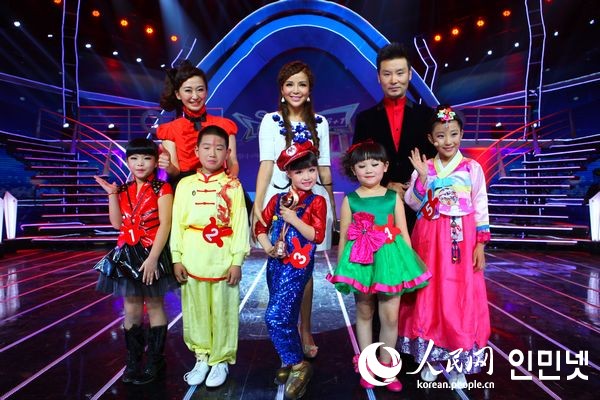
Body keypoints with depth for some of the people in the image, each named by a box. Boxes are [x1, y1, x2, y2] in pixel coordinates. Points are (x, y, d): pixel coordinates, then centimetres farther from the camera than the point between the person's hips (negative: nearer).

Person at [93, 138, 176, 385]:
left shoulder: (162, 189, -8)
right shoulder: (124, 190, 10)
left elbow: (165, 225, -15)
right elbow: (117, 223, 7)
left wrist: (153, 258, -20)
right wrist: (111, 193, 1)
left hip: (152, 254, -5)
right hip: (127, 254, 6)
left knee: (154, 306, 7)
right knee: (131, 308, 12)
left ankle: (155, 361, 22)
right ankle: (133, 362, 26)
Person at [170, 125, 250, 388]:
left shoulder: (233, 186, -2)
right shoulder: (185, 185, 4)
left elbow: (240, 225, -4)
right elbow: (177, 223, 4)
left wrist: (237, 261, -7)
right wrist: (177, 258, 0)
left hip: (223, 263, -2)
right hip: (192, 263, 2)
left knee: (223, 313, 9)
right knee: (196, 312, 14)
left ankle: (220, 361, 26)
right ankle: (201, 357, 33)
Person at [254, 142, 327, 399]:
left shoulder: (317, 201, -6)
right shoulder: (278, 200, 7)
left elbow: (318, 236, -13)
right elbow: (260, 226, 9)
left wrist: (294, 219, -20)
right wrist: (266, 246, -7)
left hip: (297, 266, -6)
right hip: (275, 264, 6)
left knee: (275, 317, -13)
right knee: (285, 318, 17)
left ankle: (298, 365, 6)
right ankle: (290, 362, 35)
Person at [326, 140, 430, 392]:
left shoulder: (393, 197, 2)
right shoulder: (350, 200, 1)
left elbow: (404, 234, 4)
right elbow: (344, 237, 4)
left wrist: (409, 265, 2)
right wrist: (340, 270, 5)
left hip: (390, 259, 0)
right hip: (360, 261, 0)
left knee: (390, 317, 4)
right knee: (364, 314, 14)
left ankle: (386, 366, 27)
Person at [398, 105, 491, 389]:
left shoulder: (472, 168, 0)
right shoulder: (424, 168, 3)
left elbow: (481, 208, 1)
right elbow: (414, 205, -2)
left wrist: (480, 245, -3)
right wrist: (422, 178, -15)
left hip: (461, 241, -1)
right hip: (430, 240, 1)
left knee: (459, 299, 5)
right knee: (429, 297, 8)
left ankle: (458, 362, 22)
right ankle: (429, 357, 25)